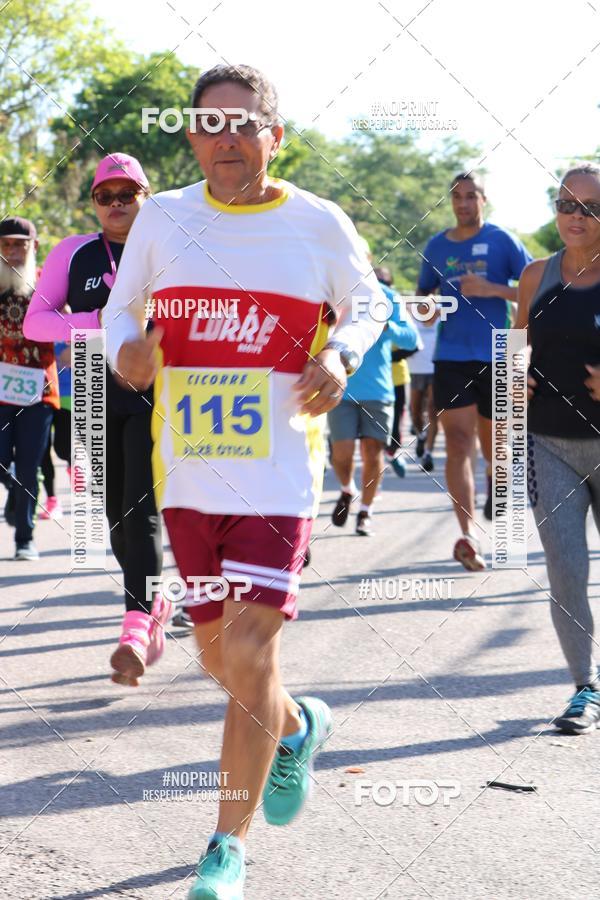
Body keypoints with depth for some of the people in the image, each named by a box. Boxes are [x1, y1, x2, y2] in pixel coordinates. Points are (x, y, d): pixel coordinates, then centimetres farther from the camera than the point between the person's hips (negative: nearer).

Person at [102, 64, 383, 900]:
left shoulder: (321, 225, -2)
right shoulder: (162, 219, 3)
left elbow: (366, 306, 13)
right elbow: (121, 305, 15)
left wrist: (341, 357, -7)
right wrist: (124, 348, -8)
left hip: (279, 472, -3)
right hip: (185, 470, 3)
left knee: (249, 654, -12)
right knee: (218, 652, 15)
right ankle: (296, 726, 49)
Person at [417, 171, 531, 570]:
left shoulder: (502, 240, -1)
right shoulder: (436, 246, 10)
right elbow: (423, 294, 22)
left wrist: (491, 289, -18)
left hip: (495, 357, -2)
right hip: (451, 357, 2)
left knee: (491, 444, 10)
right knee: (458, 444, -12)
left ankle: (496, 480, 46)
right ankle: (469, 536, -20)